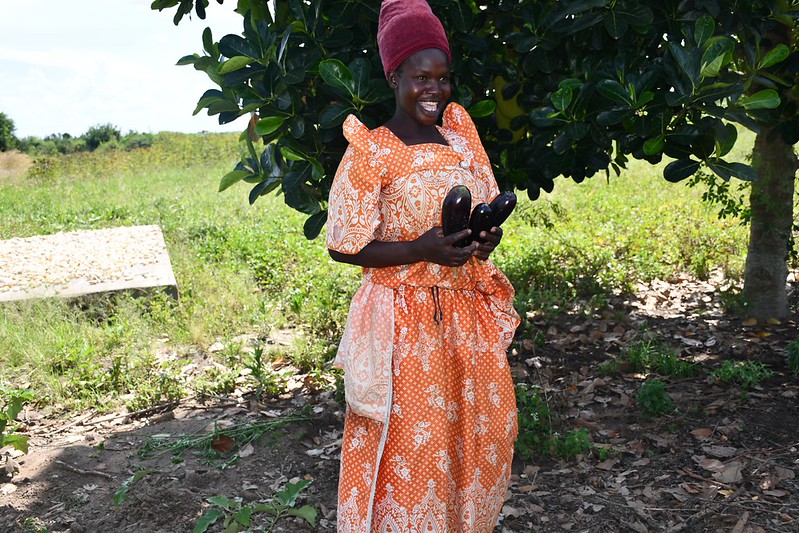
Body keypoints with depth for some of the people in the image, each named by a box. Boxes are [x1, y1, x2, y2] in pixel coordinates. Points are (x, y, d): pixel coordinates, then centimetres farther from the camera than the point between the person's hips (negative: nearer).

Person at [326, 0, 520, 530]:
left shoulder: (460, 137, 7)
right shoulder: (371, 152, -11)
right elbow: (343, 246, -10)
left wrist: (487, 238, -6)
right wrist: (420, 250, -22)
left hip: (466, 311, 6)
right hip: (406, 321, -6)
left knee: (484, 430, 15)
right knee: (411, 443, 1)